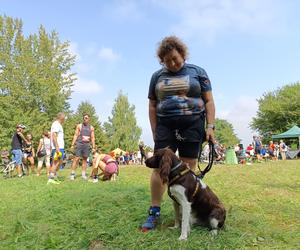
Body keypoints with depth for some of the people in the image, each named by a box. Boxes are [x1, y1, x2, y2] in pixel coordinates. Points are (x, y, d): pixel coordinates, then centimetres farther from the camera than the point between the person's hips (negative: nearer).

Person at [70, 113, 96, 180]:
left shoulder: (91, 127, 11)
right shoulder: (79, 126, 6)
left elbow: (92, 138, 11)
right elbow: (75, 135, 3)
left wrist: (93, 147, 5)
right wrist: (72, 145, -4)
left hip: (87, 145, 2)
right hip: (79, 144, -2)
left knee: (85, 159, 6)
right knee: (76, 158, -7)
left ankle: (83, 174, 12)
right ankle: (72, 174, -3)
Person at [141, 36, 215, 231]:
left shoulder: (197, 72, 7)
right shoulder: (157, 76, 11)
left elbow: (209, 101, 5)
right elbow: (152, 106, 11)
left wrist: (210, 126, -5)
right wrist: (155, 132, 5)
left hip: (192, 127, -1)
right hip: (165, 127, 2)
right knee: (159, 168, -4)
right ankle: (154, 212, 5)